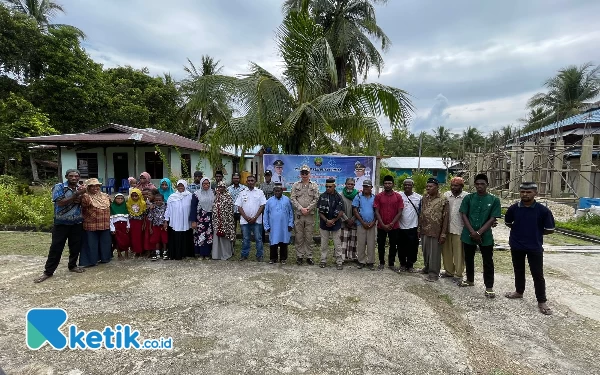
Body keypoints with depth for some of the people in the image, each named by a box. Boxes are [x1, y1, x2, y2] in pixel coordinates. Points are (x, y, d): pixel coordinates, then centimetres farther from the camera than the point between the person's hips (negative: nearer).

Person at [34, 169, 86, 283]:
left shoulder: (80, 188, 6)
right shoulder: (59, 187, -9)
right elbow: (61, 203, -20)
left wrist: (80, 200, -11)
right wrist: (76, 194, -28)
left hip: (77, 223, 4)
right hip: (61, 223, -4)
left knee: (76, 246, 10)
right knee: (56, 247, 0)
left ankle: (72, 265, 27)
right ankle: (48, 271, 10)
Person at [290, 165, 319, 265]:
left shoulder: (314, 186, 7)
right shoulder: (295, 185, 7)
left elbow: (316, 199, 0)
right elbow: (292, 199, 0)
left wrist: (308, 209, -11)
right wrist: (301, 208, -11)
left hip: (310, 215, 0)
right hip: (299, 215, 0)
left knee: (309, 237, 5)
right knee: (299, 237, 5)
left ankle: (309, 256, 15)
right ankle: (299, 256, 15)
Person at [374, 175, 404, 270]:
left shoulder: (398, 196, -1)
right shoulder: (378, 196, -1)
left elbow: (399, 212, -4)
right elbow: (376, 212, -5)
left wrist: (392, 224, -13)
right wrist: (383, 225, -13)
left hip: (394, 226, 0)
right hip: (381, 226, 0)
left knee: (393, 246, 10)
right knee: (381, 245, 8)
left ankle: (391, 263, 24)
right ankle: (381, 263, 24)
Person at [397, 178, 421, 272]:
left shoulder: (419, 197, 2)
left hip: (413, 227, 0)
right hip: (401, 227, 0)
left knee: (412, 248, 5)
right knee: (401, 248, 8)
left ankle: (410, 265, 20)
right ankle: (402, 264, 23)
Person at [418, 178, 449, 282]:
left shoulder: (443, 200, -9)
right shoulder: (424, 198, 8)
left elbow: (445, 218, -9)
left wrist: (443, 234, -12)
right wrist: (419, 228, 11)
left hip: (435, 231, -5)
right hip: (424, 230, 5)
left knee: (434, 253, 3)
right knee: (425, 251, 16)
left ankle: (433, 273, 14)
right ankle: (427, 267, 34)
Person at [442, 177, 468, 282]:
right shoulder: (446, 195, 4)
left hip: (459, 229, -4)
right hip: (446, 228, 4)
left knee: (459, 253, 6)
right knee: (446, 251, 14)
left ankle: (458, 274, 19)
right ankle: (449, 271, 30)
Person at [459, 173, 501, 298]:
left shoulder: (494, 200, -3)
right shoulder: (468, 198, 0)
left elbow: (492, 219, -7)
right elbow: (464, 215, -3)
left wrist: (479, 232, -15)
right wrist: (472, 232, -14)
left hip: (485, 236, -2)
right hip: (468, 235, 2)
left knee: (488, 262, 5)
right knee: (469, 259, 16)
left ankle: (489, 287, 17)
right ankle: (470, 280, 34)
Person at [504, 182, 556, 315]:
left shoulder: (543, 210, -11)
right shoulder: (513, 208, -4)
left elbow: (550, 230, -3)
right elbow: (508, 223, 13)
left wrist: (536, 232, 0)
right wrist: (519, 230, 5)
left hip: (535, 247, -3)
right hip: (516, 245, 3)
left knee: (537, 274, 4)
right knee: (518, 270, 18)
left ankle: (542, 302, 16)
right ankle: (519, 291, 36)